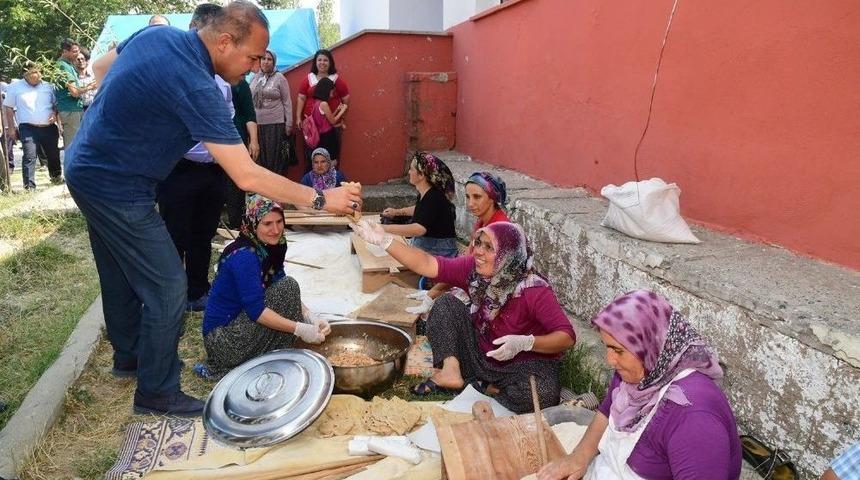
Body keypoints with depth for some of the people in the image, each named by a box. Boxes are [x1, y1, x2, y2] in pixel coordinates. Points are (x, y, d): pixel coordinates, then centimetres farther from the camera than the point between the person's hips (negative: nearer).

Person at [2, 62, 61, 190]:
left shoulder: (48, 86, 8)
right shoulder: (15, 87, 2)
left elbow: (56, 104, 16)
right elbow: (8, 108, 5)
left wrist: (55, 114, -6)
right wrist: (11, 128, 0)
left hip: (49, 127, 3)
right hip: (28, 128, -3)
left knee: (54, 154, 14)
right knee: (30, 157, -13)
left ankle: (56, 176, 35)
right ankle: (29, 185, -13)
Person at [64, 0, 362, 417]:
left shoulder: (156, 34, -2)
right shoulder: (195, 86, -29)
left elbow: (100, 67, 16)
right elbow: (247, 177, -31)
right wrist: (320, 199, -25)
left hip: (86, 167, 10)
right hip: (117, 189, -10)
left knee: (120, 274, 23)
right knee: (168, 288, -2)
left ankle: (128, 354, 44)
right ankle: (157, 392, 13)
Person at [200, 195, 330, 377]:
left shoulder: (270, 248, 3)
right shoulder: (244, 256, -23)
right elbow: (256, 310, -28)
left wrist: (310, 319, -10)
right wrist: (300, 329, -29)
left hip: (237, 324, 9)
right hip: (221, 339, -9)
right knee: (288, 286, -18)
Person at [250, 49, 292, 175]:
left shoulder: (279, 78, -1)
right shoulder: (255, 78, 11)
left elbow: (287, 102, -2)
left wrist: (289, 124, -6)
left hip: (276, 124, -4)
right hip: (257, 123, 4)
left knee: (275, 158, 0)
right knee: (259, 158, 7)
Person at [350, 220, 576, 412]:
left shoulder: (534, 290, -26)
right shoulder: (474, 268, -12)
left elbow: (567, 336, -26)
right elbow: (427, 265, -21)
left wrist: (525, 342, -42)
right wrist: (384, 240, -30)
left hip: (525, 363, -4)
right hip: (481, 357, 4)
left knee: (543, 394, -37)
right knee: (447, 304, -9)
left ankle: (488, 389, -9)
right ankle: (451, 372, -18)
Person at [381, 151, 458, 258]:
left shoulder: (434, 198, -23)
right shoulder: (425, 194, 4)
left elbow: (418, 229, -36)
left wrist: (384, 228, -36)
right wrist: (397, 212, 21)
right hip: (423, 246, 8)